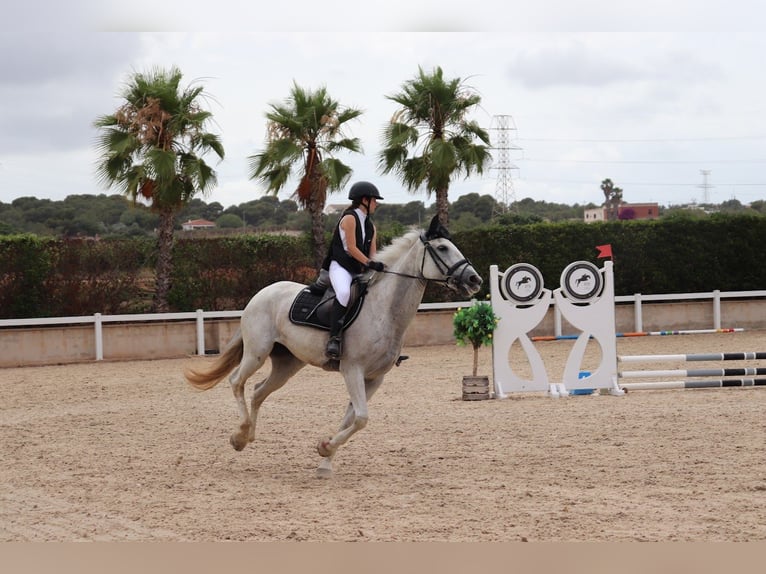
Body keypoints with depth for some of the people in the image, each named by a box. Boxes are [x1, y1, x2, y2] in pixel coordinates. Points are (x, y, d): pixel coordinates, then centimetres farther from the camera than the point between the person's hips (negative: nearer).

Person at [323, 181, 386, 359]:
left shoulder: (371, 226, 18)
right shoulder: (349, 218, -6)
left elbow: (372, 252, 12)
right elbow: (351, 248, -14)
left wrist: (377, 265, -8)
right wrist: (370, 263, -23)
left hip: (359, 270, 9)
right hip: (340, 266, -9)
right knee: (344, 293, -37)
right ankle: (334, 338, -38)